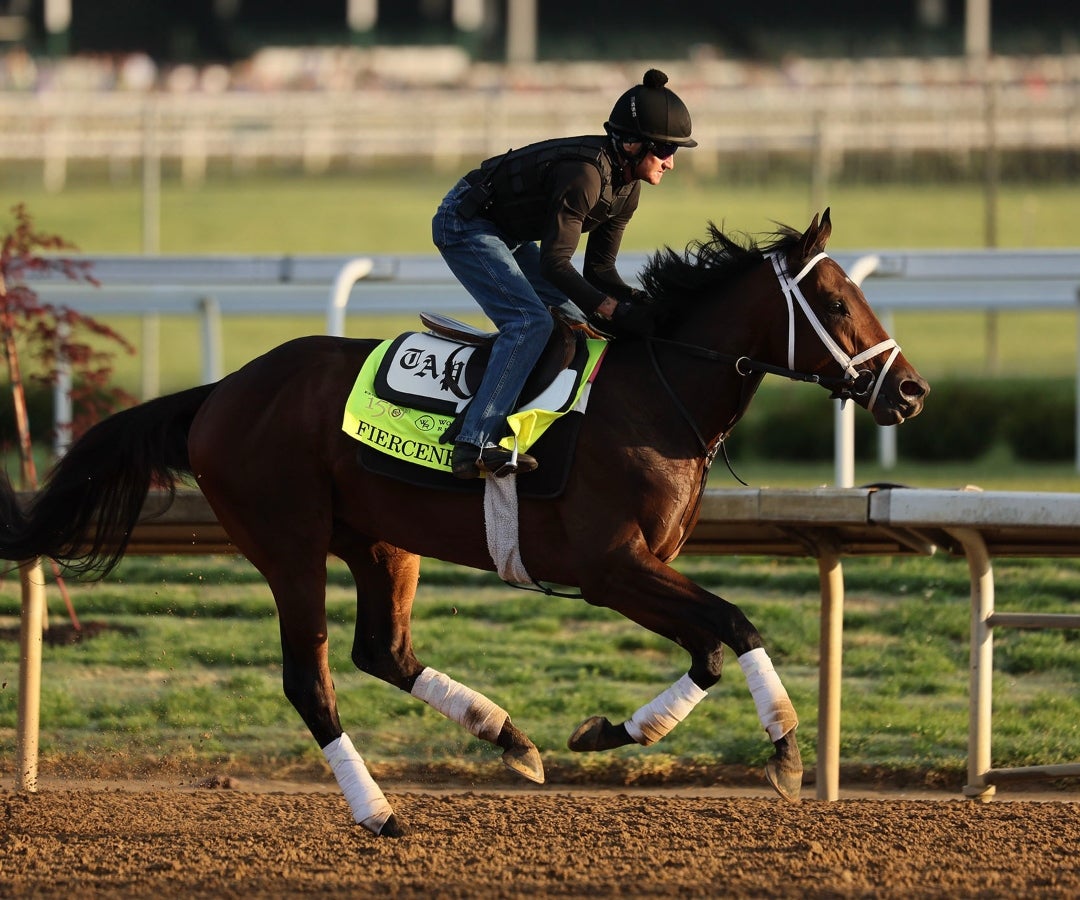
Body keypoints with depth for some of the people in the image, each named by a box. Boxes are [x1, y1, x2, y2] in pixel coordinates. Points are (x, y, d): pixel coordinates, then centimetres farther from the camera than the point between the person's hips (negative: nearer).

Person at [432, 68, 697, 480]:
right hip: (464, 225, -10)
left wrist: (641, 306, -12)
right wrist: (614, 310, -31)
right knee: (531, 322, -24)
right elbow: (555, 264, -29)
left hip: (508, 235, 10)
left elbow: (599, 268, 4)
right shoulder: (584, 174, -31)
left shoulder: (625, 187, -1)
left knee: (580, 318, 10)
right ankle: (475, 445, -31)